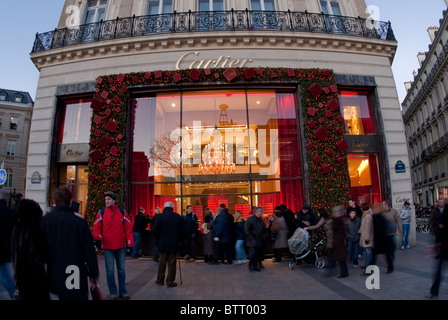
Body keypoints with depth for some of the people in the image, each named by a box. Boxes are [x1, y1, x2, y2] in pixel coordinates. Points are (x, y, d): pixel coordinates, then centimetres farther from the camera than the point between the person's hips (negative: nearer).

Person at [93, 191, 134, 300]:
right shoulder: (101, 213, -1)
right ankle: (113, 292, 21)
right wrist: (97, 235, -21)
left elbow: (128, 228, -1)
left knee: (121, 269, 11)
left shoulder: (122, 212, -2)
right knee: (110, 270, 6)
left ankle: (123, 291, 24)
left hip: (121, 246, 1)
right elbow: (96, 227, 0)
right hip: (107, 246, 0)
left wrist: (130, 242, -9)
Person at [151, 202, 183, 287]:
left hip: (163, 243, 0)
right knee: (172, 263, 5)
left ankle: (160, 280, 23)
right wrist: (179, 241, 13)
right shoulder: (178, 217, -1)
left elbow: (155, 230, -7)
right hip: (174, 243, 0)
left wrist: (158, 240, 8)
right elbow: (181, 230, 3)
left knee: (162, 262, 13)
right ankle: (170, 282, 9)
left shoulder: (160, 216, -7)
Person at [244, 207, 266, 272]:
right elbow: (246, 230, -10)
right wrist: (252, 239, -13)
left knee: (257, 254, 4)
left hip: (259, 241, 5)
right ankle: (251, 265, 8)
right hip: (251, 241, -5)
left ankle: (256, 266, 16)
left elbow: (264, 231, 21)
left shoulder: (261, 221, 11)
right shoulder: (249, 219, -8)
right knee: (252, 253, -11)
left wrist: (263, 237, 6)